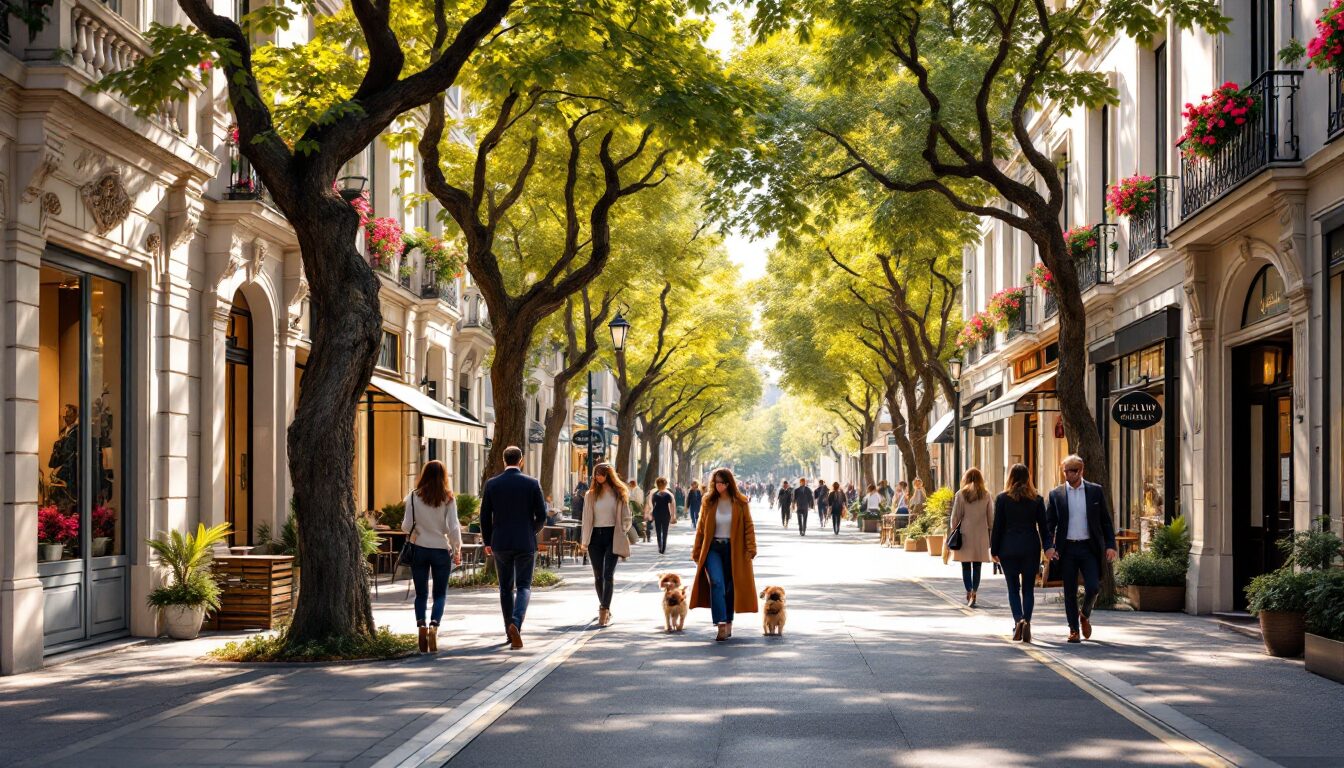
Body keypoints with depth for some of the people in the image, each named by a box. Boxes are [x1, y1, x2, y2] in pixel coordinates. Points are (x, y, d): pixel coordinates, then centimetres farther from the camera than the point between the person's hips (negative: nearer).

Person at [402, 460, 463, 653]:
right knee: (440, 594, 8)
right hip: (441, 550, -1)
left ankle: (421, 625, -10)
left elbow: (407, 526, -4)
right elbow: (453, 528, -6)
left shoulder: (414, 497, -4)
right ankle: (434, 625, -15)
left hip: (419, 550, 1)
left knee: (421, 594, 11)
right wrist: (457, 551, 5)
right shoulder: (448, 499, -6)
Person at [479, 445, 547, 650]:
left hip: (501, 543, 2)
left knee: (505, 588, 14)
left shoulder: (491, 484, -1)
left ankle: (511, 632, 17)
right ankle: (516, 622, -20)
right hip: (526, 543, -2)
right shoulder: (532, 483, -5)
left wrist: (487, 542, 12)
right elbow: (541, 515, -3)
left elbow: (485, 516, 1)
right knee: (524, 587, 4)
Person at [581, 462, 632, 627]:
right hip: (595, 535, 3)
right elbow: (586, 519, 8)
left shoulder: (620, 494, 3)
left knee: (608, 575, -13)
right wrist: (584, 541, 2)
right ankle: (604, 608, 25)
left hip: (612, 536, -3)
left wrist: (621, 534, -5)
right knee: (598, 576, 8)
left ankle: (604, 611, -17)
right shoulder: (591, 495, 8)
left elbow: (627, 519, 7)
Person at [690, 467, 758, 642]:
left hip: (733, 550, 0)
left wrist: (750, 549, -8)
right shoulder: (709, 502, 4)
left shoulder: (740, 503, 0)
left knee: (731, 587, 6)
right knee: (716, 582, -18)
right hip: (713, 548, 0)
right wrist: (697, 552, 9)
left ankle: (728, 623, 22)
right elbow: (701, 528, 9)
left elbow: (749, 527, 1)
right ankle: (721, 625, -24)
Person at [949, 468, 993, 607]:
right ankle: (973, 593, -5)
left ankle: (969, 593, 3)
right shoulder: (986, 495, 1)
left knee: (966, 566, 7)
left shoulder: (960, 494, -4)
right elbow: (991, 518, 5)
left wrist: (953, 531, 10)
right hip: (981, 535, 1)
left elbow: (955, 517, -1)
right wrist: (992, 533, 14)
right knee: (977, 566, 5)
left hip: (965, 534, -1)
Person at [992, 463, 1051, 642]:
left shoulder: (1002, 499, -2)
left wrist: (994, 550, 4)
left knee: (1013, 588, 6)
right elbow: (1043, 527, 1)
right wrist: (1048, 547, 3)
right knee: (1028, 589, 8)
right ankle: (1026, 621, -5)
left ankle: (1018, 620, -14)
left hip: (1008, 549, -1)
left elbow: (997, 526, -1)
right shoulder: (1037, 500, 2)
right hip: (1031, 548, 1)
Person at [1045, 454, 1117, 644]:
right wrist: (1048, 546, -9)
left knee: (1093, 587, -8)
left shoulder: (1095, 491, 5)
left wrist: (1110, 545, -3)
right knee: (1070, 592, 2)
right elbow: (1048, 523, 5)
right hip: (1066, 549, 0)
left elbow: (1106, 520, 7)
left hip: (1089, 548, 0)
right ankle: (1074, 630, 12)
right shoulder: (1056, 495, 4)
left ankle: (1085, 616, 20)